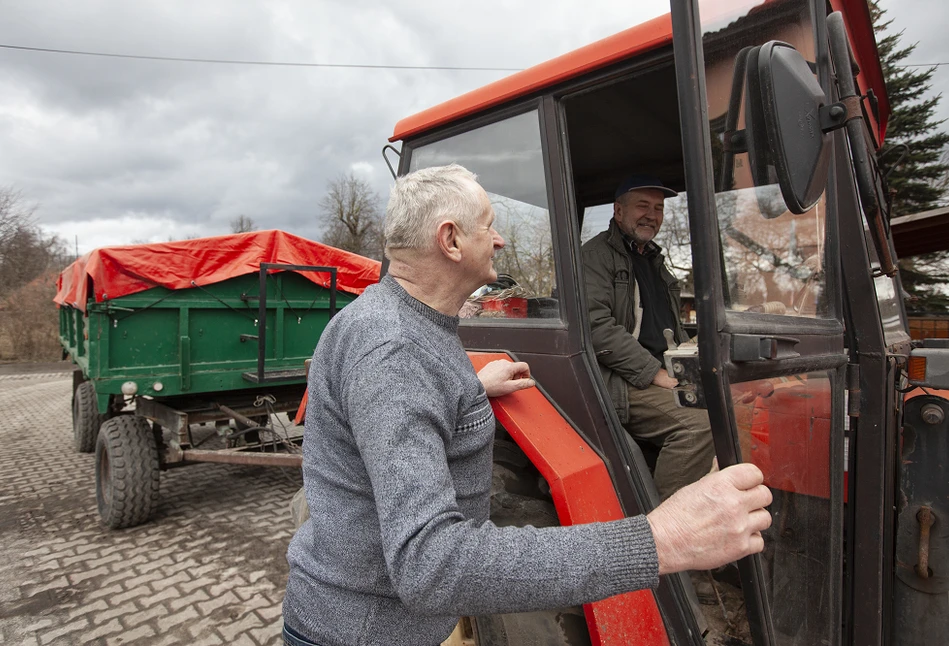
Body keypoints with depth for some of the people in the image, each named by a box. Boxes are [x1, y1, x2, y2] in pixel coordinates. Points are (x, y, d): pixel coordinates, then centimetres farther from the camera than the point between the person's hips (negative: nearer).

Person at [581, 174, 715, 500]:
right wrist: (655, 373, -16)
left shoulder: (654, 259, 25)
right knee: (698, 423, -27)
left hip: (664, 375, 9)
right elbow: (598, 328, -16)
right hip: (623, 385, -8)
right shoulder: (597, 255, -3)